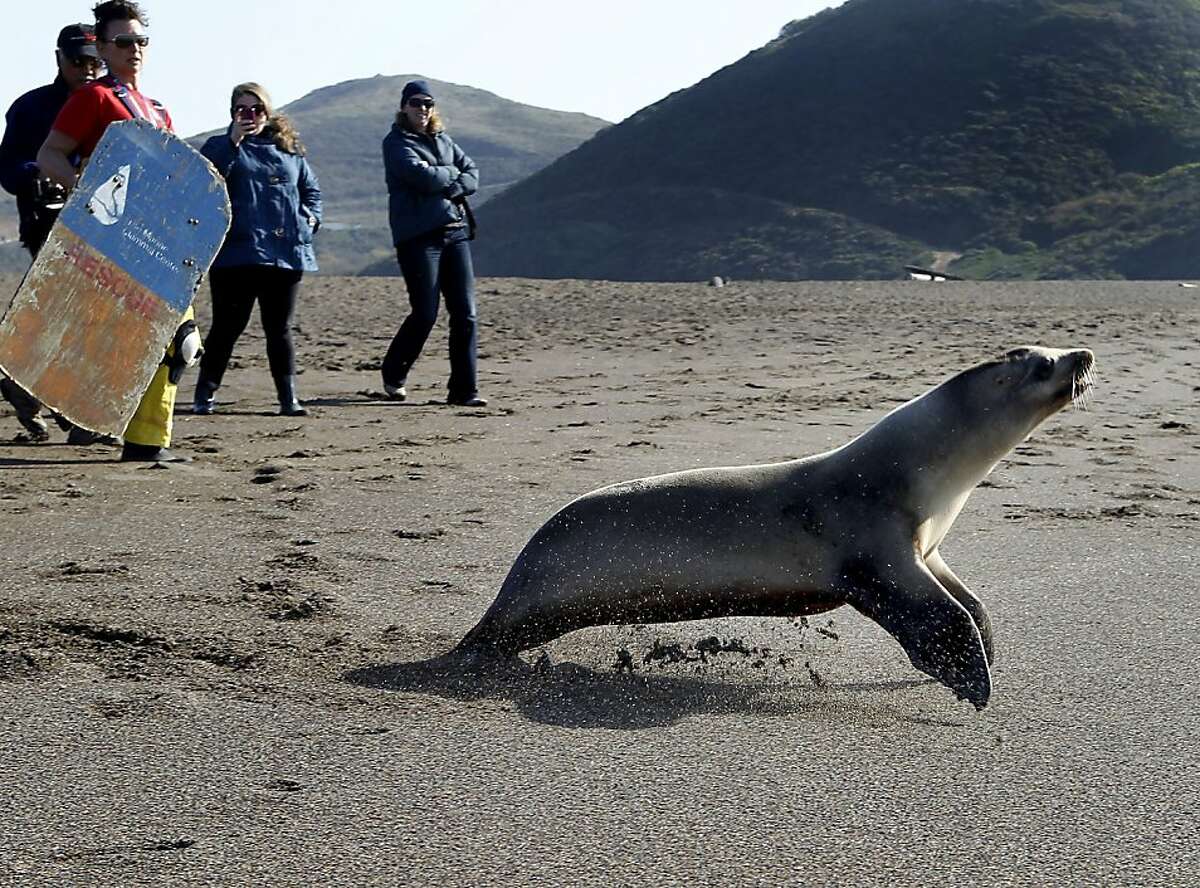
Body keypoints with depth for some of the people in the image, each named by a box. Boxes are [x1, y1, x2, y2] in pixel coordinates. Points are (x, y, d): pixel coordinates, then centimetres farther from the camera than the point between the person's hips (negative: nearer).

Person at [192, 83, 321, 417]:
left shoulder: (289, 149, 18)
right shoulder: (221, 146, 7)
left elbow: (311, 188, 26)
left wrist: (310, 217, 8)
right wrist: (233, 141, -16)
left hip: (286, 252, 3)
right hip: (236, 252, -3)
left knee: (279, 327, 6)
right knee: (227, 325, -2)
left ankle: (288, 397, 7)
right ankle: (204, 394, 9)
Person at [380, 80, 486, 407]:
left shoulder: (442, 140, 19)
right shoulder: (396, 142, 0)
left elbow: (472, 175, 11)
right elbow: (421, 175, -15)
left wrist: (450, 189, -8)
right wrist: (452, 173, 1)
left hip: (455, 232, 6)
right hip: (418, 235, -6)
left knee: (465, 313, -2)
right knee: (425, 313, -7)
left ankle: (463, 389, 1)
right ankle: (393, 374, 17)